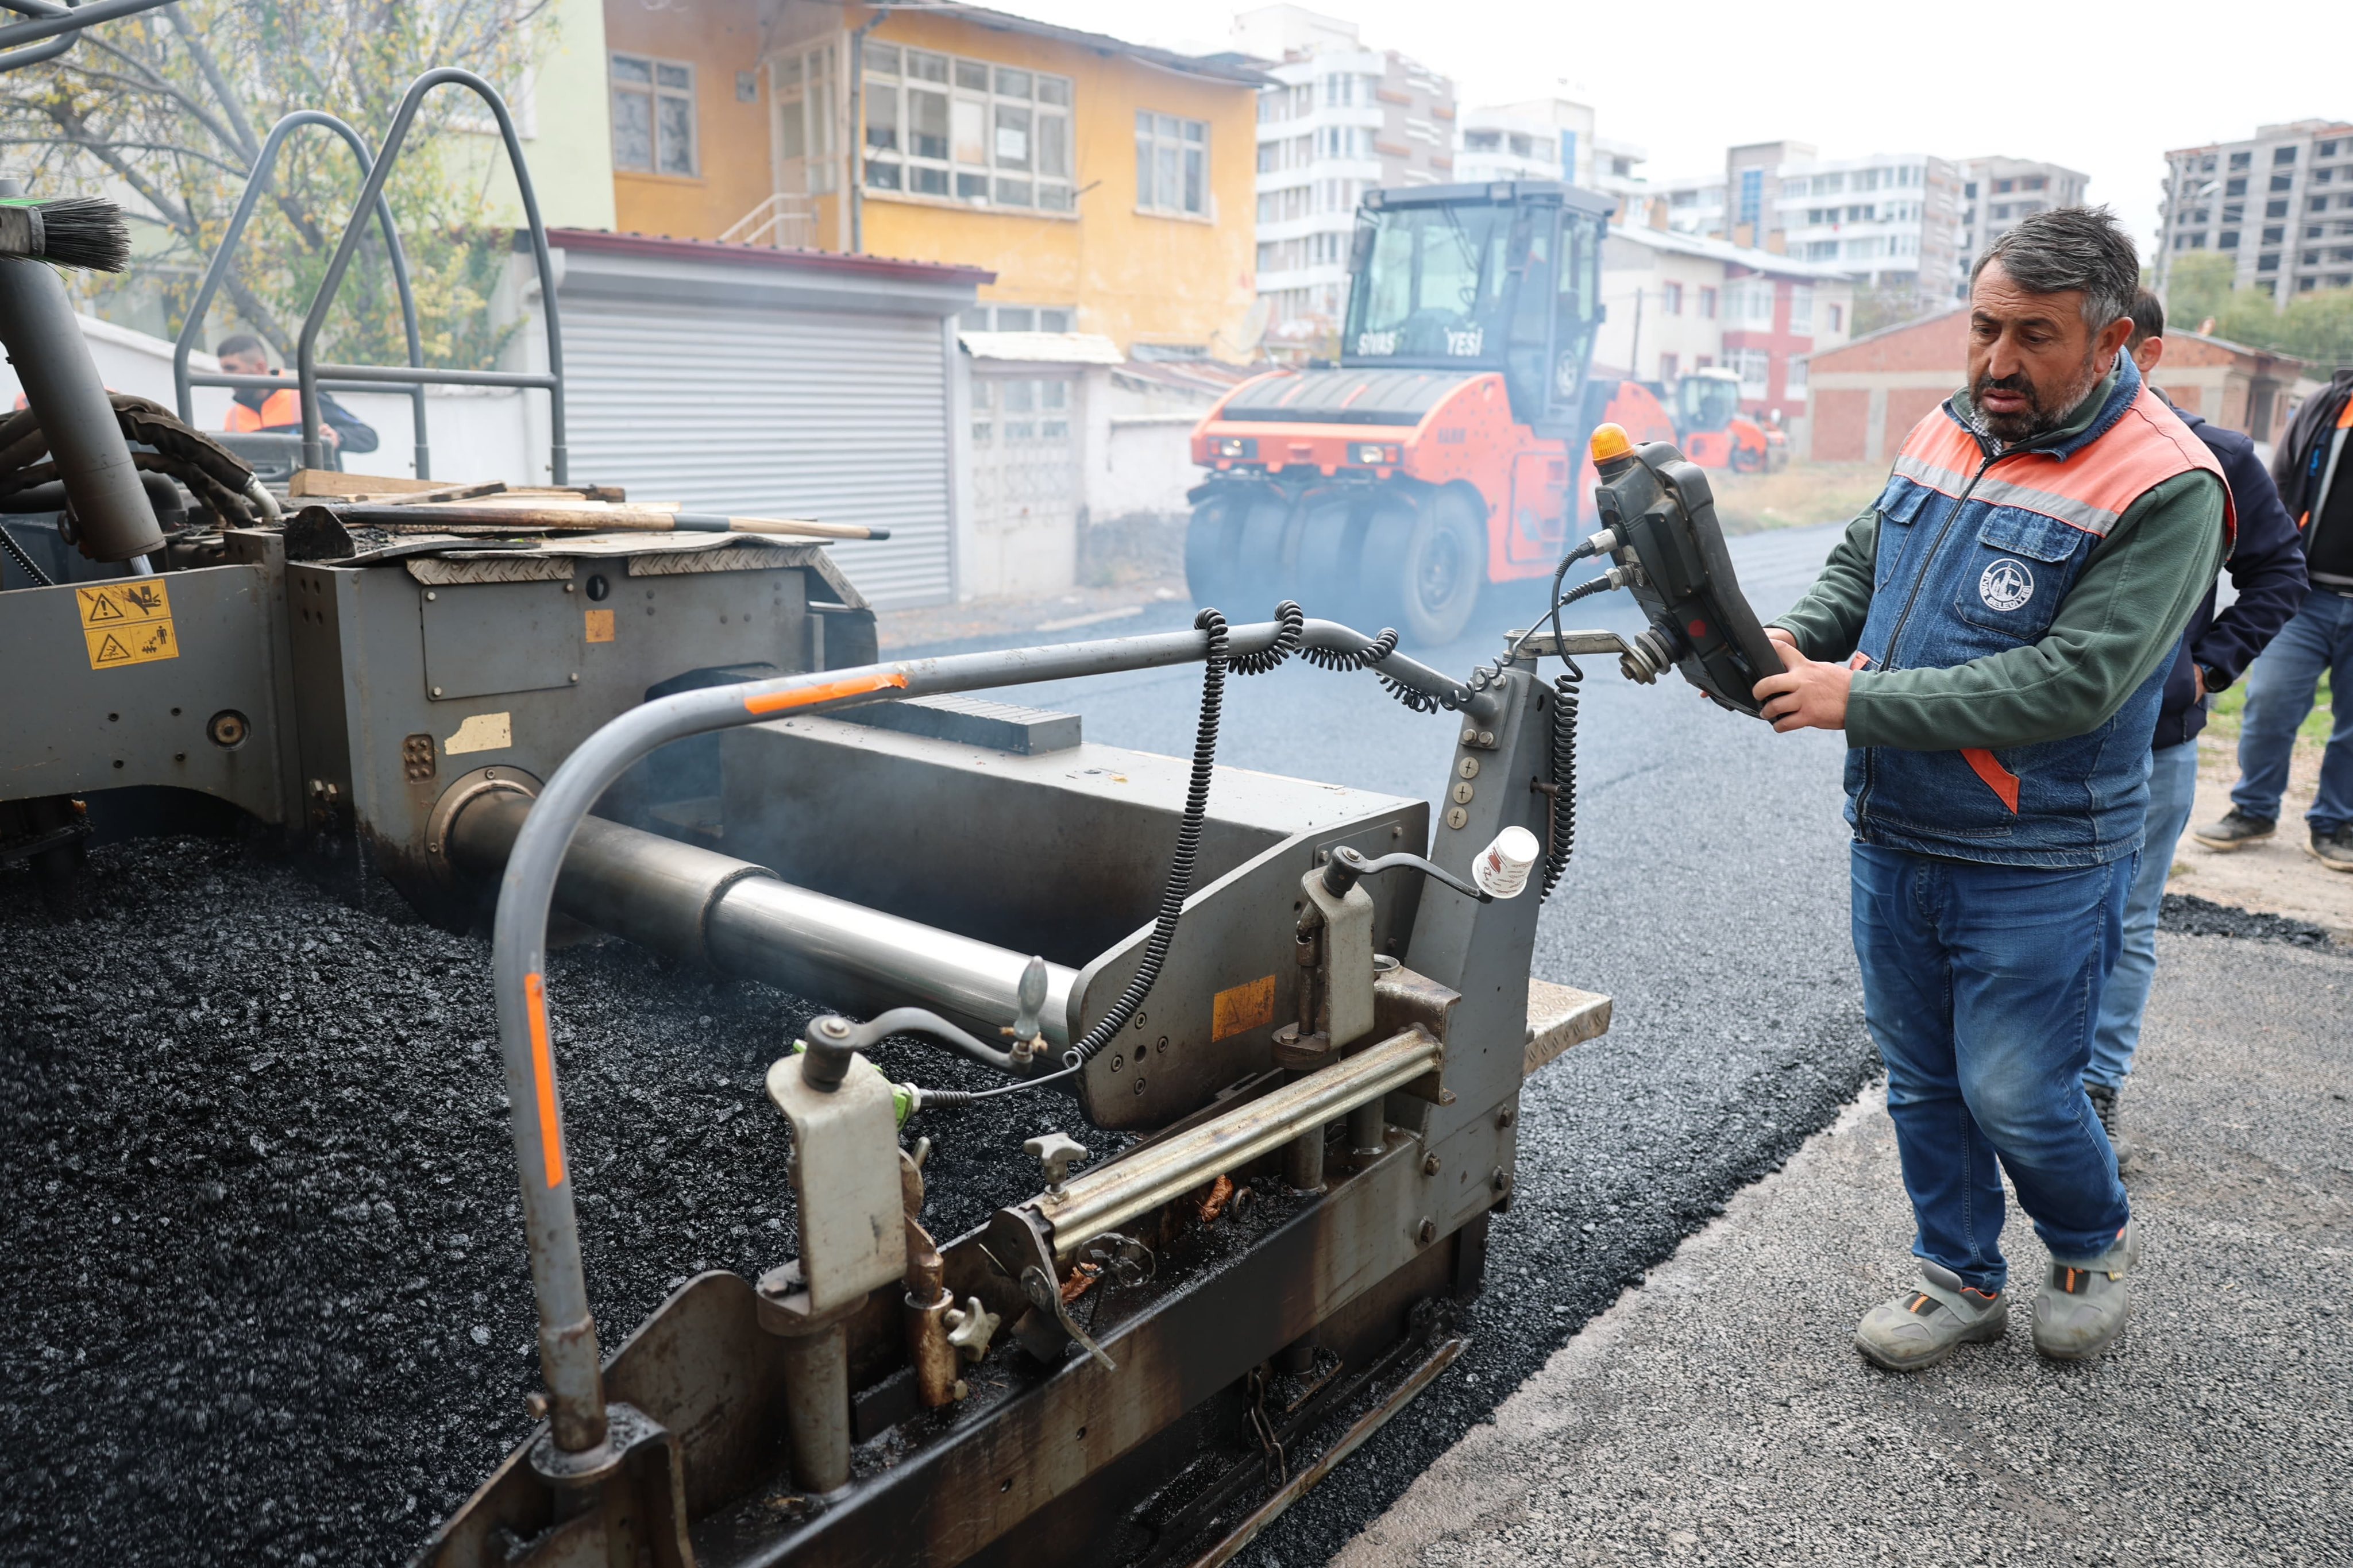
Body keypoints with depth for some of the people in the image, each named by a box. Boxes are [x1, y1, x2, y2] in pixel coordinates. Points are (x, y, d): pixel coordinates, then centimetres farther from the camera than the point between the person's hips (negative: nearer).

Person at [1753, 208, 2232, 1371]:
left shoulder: (2165, 489, -17)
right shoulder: (1942, 433, 5)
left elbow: (2068, 685, -24)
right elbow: (1858, 563, 17)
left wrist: (1859, 700, -25)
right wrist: (1795, 640, -5)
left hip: (2034, 871, -6)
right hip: (1892, 841, 6)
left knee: (2015, 1097, 6)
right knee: (1922, 1081, 16)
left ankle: (2094, 1245, 38)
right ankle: (1962, 1282, 36)